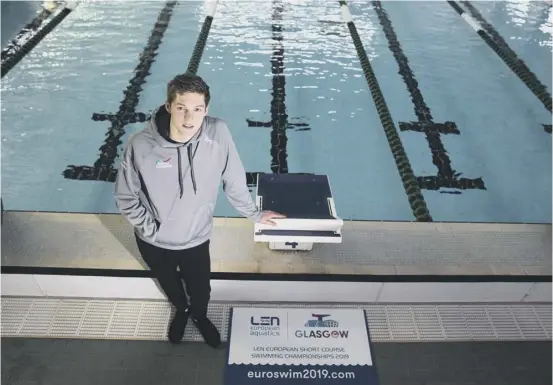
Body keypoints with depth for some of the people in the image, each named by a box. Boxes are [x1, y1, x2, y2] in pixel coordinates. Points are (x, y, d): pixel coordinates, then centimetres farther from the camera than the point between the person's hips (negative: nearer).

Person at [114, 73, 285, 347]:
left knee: (200, 290, 25)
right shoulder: (140, 145, -25)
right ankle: (181, 310, 66)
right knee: (170, 286, 30)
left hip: (196, 239, 0)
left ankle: (200, 316, 62)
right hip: (153, 242, 1)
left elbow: (234, 181, -10)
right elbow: (125, 197, -10)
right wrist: (150, 230, -12)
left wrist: (254, 214, 1)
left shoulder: (218, 134, -24)